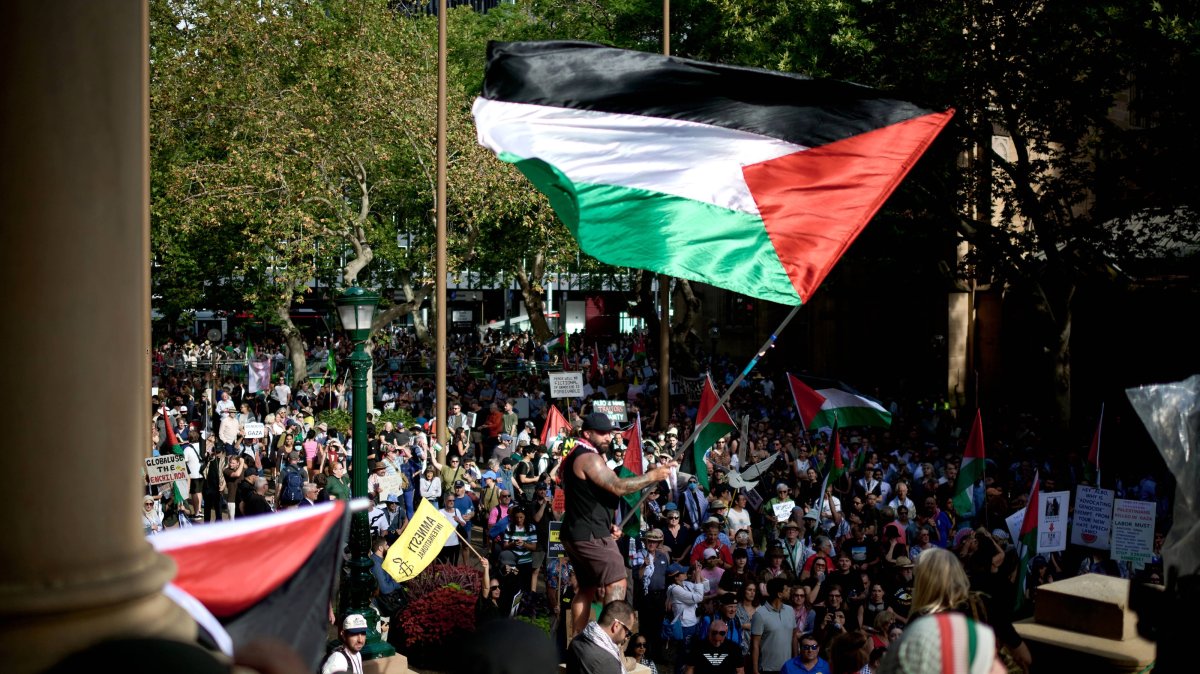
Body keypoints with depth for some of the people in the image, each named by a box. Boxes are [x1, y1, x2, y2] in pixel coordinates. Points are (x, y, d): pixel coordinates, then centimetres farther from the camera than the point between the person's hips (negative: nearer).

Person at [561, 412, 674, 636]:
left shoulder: (576, 456, 19)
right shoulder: (588, 458, -16)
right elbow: (618, 487, -23)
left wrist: (607, 525, 16)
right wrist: (652, 476, -16)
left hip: (576, 534, 11)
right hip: (591, 536, -11)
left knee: (587, 588, 15)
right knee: (616, 584, -11)